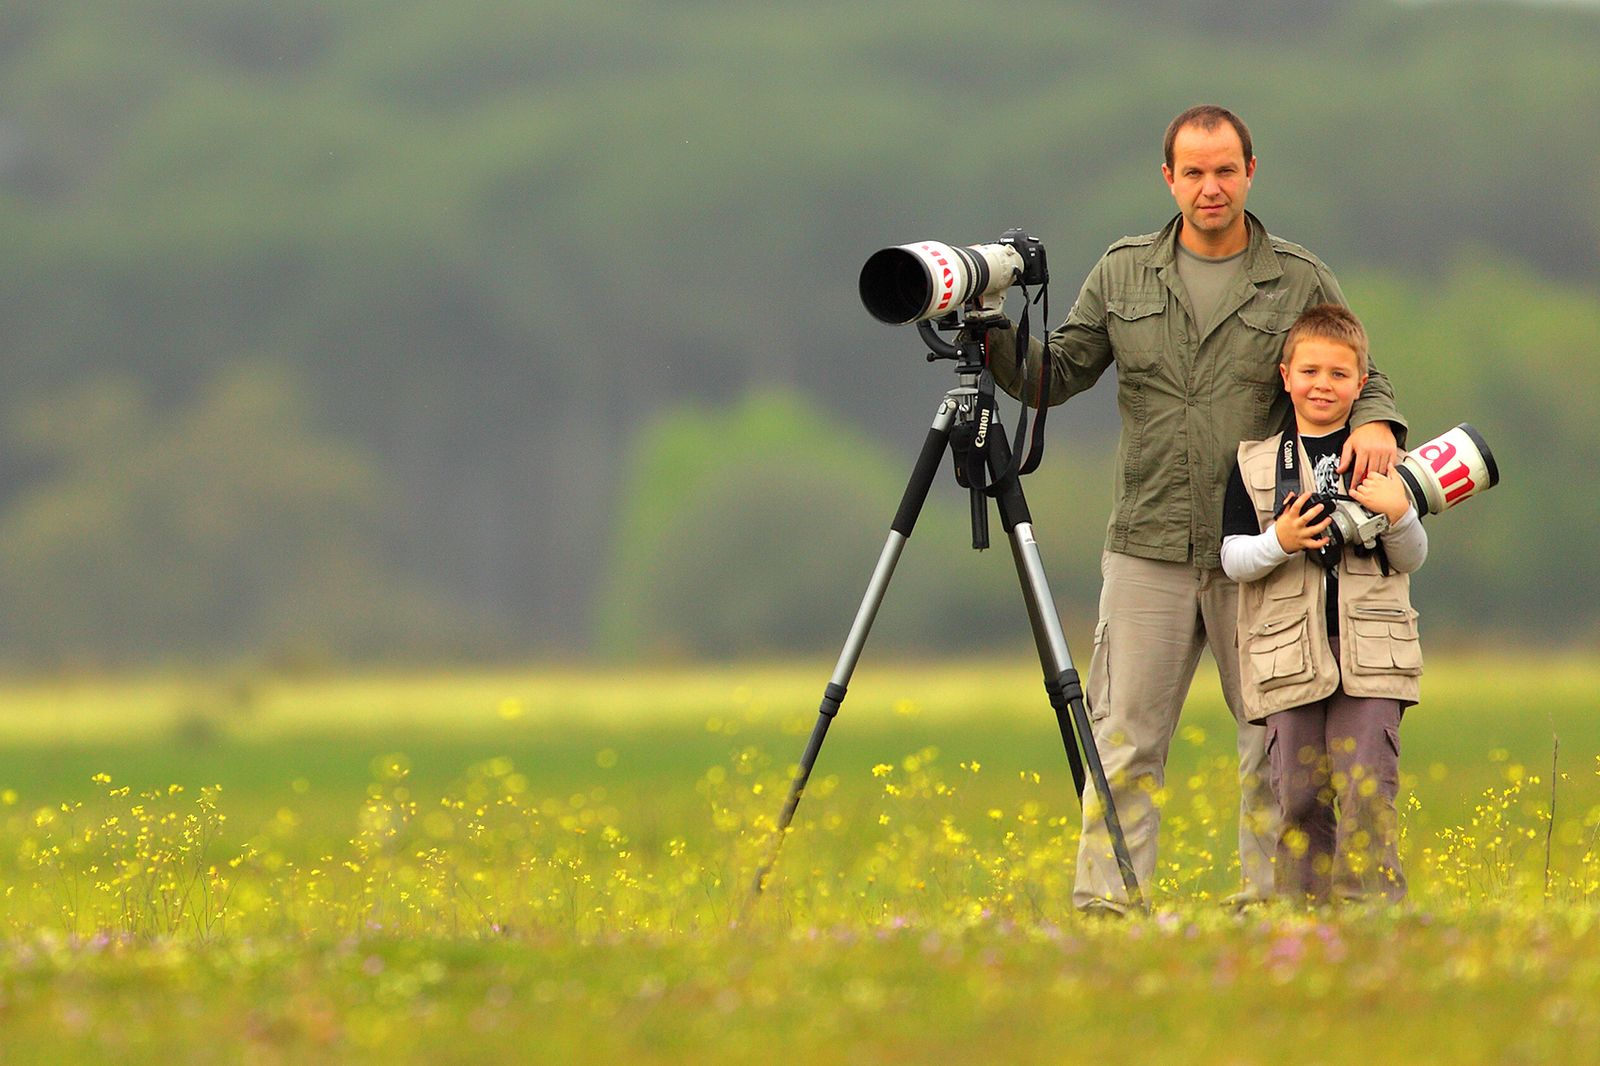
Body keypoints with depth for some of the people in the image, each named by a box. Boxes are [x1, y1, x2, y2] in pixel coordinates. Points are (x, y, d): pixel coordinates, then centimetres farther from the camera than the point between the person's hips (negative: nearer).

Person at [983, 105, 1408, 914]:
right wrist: (993, 339, -9)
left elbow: (1359, 377, 7)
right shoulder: (1124, 274, 9)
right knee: (1125, 738, -2)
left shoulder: (1301, 282, 4)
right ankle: (1104, 903, -1)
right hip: (1149, 546, 1)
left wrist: (1374, 424, -17)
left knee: (1276, 739, 2)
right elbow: (1057, 373, 10)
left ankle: (1269, 903, 10)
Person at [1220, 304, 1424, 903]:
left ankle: (1372, 902, -4)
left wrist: (1399, 515, -10)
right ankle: (1304, 907, 7)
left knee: (1366, 788, -8)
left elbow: (1411, 560, 10)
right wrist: (1279, 542, -16)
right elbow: (1233, 558, 4)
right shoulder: (1255, 464, 9)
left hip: (1369, 653, 0)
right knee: (1299, 793, 0)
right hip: (1288, 655, 0)